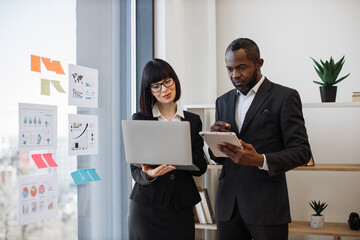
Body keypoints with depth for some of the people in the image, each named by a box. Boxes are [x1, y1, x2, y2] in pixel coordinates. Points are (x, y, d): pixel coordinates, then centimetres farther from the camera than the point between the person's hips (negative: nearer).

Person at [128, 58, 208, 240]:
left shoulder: (193, 120, 7)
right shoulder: (139, 119, 1)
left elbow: (201, 168, 2)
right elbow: (135, 169, -2)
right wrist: (148, 174, -24)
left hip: (181, 206, 2)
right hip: (147, 205, -1)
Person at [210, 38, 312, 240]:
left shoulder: (285, 97, -3)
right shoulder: (223, 101, 13)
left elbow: (301, 151, -7)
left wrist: (261, 160, -23)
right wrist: (216, 141, -8)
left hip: (267, 207, -4)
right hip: (228, 206, 5)